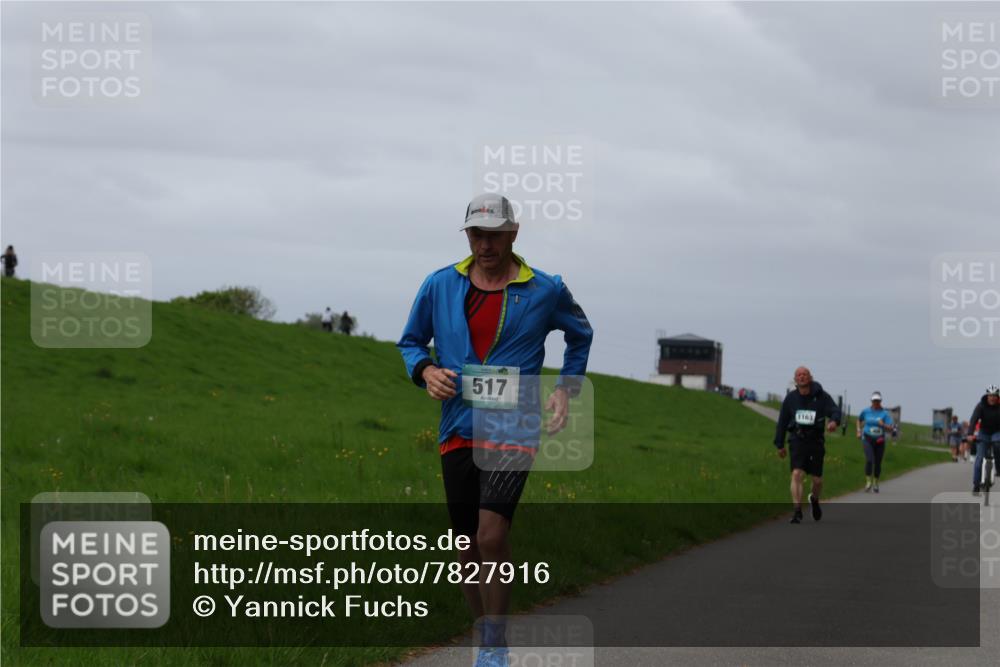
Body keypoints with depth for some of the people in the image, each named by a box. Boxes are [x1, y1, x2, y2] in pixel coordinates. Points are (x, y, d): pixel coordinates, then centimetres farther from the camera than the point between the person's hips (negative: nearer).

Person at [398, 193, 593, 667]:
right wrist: (426, 371, -4)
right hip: (458, 429, 3)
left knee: (491, 534, -21)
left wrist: (566, 388, 8)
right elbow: (410, 342, 17)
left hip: (514, 430, -3)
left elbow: (580, 335, 20)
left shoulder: (546, 290, 1)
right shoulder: (439, 286, 4)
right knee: (467, 549, 6)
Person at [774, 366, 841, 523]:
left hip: (816, 441, 0)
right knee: (797, 474, -17)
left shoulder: (821, 397, -1)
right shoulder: (790, 398, 6)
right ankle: (797, 511, -18)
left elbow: (835, 410, -12)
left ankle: (815, 500, 42)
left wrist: (834, 421, -36)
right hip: (797, 440, 0)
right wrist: (779, 444, 14)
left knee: (817, 479, 8)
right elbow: (782, 422, 13)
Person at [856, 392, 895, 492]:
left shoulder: (885, 413, -2)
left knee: (878, 462, 8)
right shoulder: (866, 411, 2)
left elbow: (890, 428, -6)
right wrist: (859, 430, 10)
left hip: (879, 441, 1)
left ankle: (875, 483, 25)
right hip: (867, 439, -1)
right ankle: (868, 482, -12)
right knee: (869, 459, -19)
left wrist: (883, 425, -24)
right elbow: (859, 420, 22)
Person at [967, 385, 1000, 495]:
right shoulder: (981, 406, -18)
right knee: (980, 458, -11)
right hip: (983, 433, 0)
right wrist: (970, 434, -44)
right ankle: (976, 485, -8)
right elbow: (974, 419, -29)